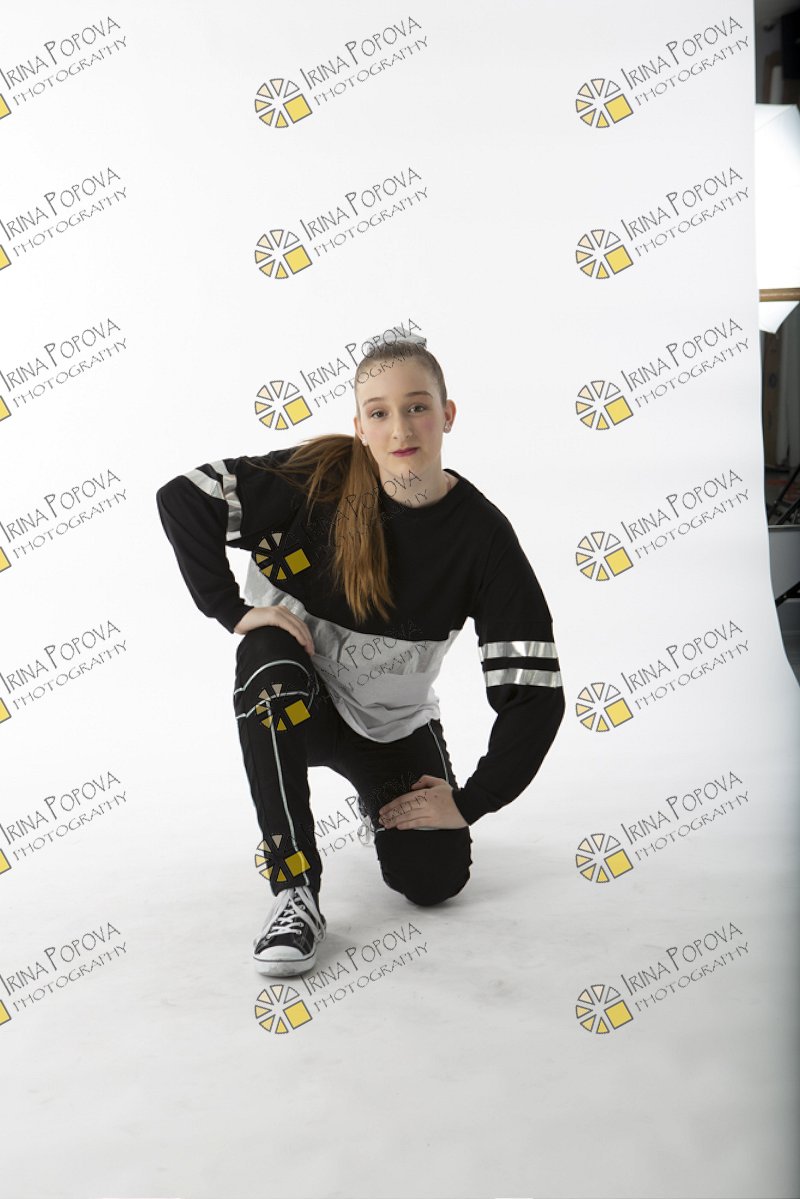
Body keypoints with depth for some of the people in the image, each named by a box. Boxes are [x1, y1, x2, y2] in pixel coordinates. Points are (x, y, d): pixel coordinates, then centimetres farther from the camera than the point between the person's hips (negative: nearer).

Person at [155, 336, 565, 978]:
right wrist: (233, 610, -23)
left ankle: (385, 810, 26)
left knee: (434, 880, -13)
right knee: (269, 658, -36)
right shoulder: (322, 479, -20)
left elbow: (534, 688, -19)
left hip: (395, 725, 2)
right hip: (297, 702, -1)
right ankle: (296, 891, -28)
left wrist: (468, 804, -18)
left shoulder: (480, 533, -19)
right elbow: (182, 498, -20)